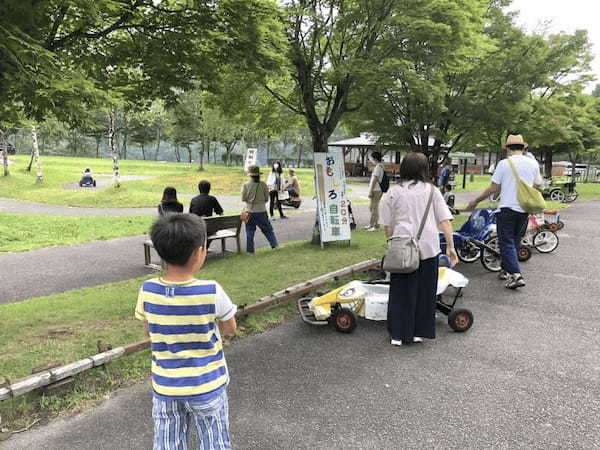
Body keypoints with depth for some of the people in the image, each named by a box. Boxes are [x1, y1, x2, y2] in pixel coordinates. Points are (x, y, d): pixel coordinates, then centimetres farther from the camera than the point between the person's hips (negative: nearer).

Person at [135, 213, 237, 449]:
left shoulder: (148, 291, -14)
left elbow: (149, 331, 3)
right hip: (207, 387, -2)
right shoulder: (212, 292, -23)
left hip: (165, 387, 3)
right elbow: (230, 328, -7)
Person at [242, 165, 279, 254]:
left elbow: (243, 199, -2)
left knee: (250, 231, 9)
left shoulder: (246, 185, -9)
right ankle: (274, 244, 11)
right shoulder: (263, 184, -8)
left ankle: (250, 250, 11)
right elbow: (267, 198, -1)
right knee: (268, 229, 14)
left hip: (250, 211, 0)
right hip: (261, 211, 0)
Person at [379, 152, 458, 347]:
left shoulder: (394, 192, 1)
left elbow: (386, 225, 2)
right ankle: (419, 332, 20)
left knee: (401, 291, 9)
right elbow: (445, 221, 0)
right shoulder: (432, 190, 4)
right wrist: (450, 246, 4)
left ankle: (398, 334, 13)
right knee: (424, 290, 14)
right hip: (428, 247, 1)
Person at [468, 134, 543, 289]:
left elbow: (494, 188, -7)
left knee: (507, 242, -2)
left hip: (508, 208, -5)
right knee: (514, 241, 16)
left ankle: (516, 275, -13)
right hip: (525, 209, 5)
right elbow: (537, 185, 14)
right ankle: (506, 270, 25)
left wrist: (476, 201, 4)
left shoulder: (504, 164, -8)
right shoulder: (533, 163, 5)